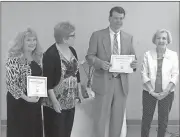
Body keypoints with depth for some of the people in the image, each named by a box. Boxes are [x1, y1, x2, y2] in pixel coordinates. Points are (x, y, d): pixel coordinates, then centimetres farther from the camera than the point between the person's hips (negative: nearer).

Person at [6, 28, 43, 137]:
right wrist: (26, 98, -22)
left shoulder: (37, 57, 5)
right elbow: (11, 84, -20)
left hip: (35, 100, 7)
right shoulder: (14, 60, -16)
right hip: (19, 102, -7)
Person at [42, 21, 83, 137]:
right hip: (56, 102, -7)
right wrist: (54, 101, -19)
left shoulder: (72, 50, 6)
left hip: (70, 101, 7)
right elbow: (48, 80, -18)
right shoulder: (51, 54, -17)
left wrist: (79, 92, 14)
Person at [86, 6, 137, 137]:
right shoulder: (97, 35, -1)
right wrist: (100, 63, -22)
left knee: (118, 118, 12)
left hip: (121, 83, 3)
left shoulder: (128, 37, 9)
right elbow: (89, 56, -3)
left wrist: (134, 63, -12)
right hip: (104, 82, -3)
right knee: (100, 117, 4)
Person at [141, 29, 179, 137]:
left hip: (167, 93, 0)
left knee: (163, 120, 7)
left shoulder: (173, 55, 0)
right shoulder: (148, 54, -1)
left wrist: (165, 92, -12)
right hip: (149, 92, 0)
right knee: (146, 119, 5)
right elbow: (144, 74, -3)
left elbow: (175, 75, -3)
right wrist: (152, 91, -11)